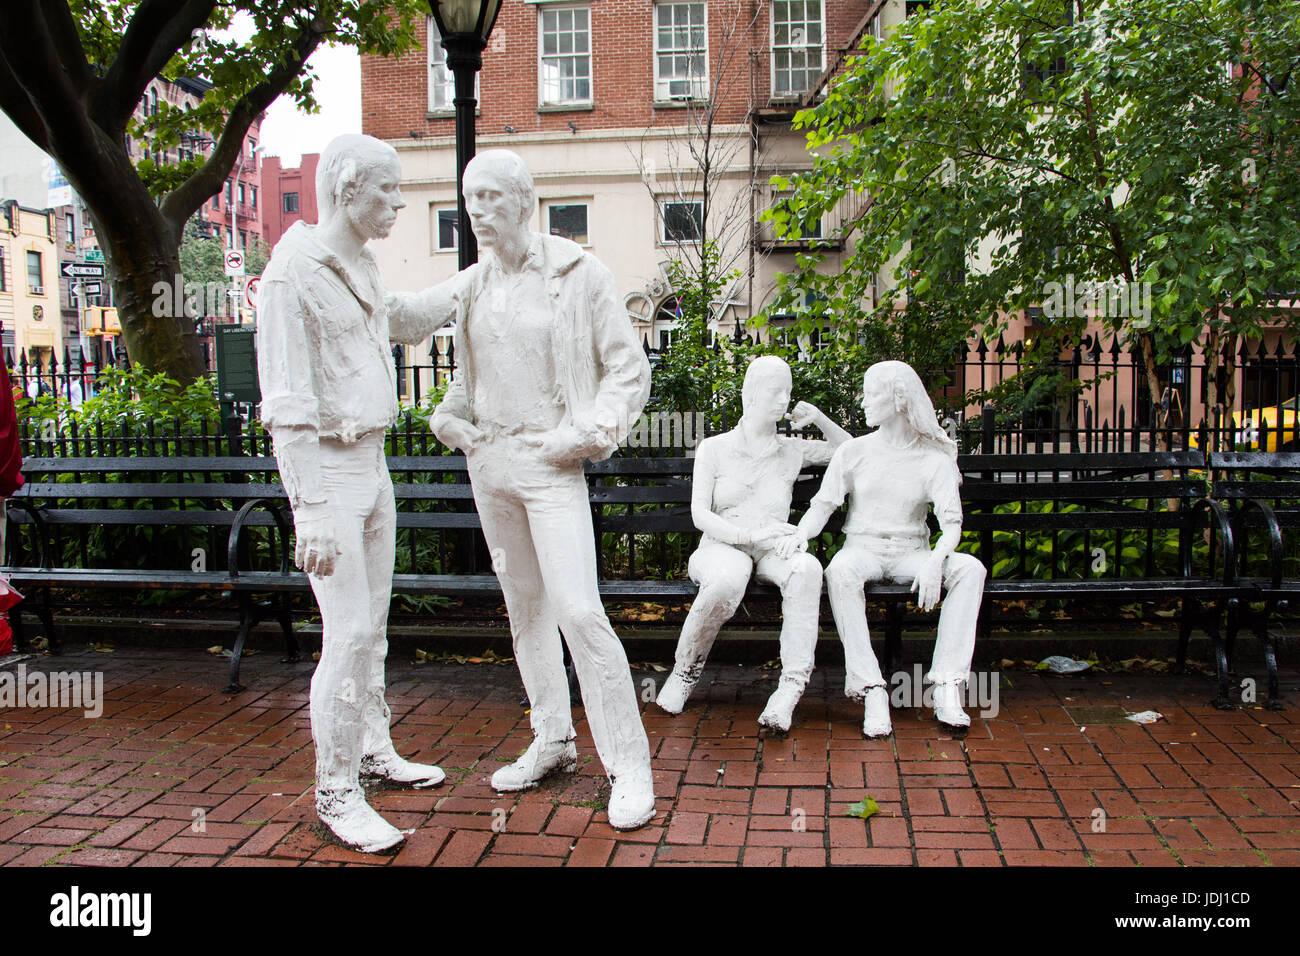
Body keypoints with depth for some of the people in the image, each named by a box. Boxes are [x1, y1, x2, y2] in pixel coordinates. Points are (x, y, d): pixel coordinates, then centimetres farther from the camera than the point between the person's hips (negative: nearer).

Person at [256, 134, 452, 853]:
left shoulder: (363, 269, 12)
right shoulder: (294, 273, -15)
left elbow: (401, 325, 35)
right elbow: (287, 402, -20)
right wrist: (310, 510, -24)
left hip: (372, 458, 9)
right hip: (325, 465, -9)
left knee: (373, 623, 16)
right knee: (348, 632, -7)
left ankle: (373, 750, 30)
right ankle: (334, 791, 6)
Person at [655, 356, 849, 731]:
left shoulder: (792, 450, 16)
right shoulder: (714, 448, 9)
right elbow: (700, 514, -1)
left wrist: (818, 417, 12)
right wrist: (749, 534, -17)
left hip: (771, 551, 2)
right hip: (721, 546, -2)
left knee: (807, 568, -36)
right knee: (726, 580, -40)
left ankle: (791, 686, -37)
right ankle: (685, 671, -15)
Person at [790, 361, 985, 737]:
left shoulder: (935, 458, 2)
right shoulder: (854, 451, 6)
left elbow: (952, 522, -7)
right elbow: (821, 506, 3)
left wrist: (935, 560, -28)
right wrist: (799, 535, -19)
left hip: (911, 552, 1)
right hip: (863, 547, 0)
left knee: (970, 568, -28)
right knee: (839, 571, -36)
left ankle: (946, 687, -29)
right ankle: (872, 691, -35)